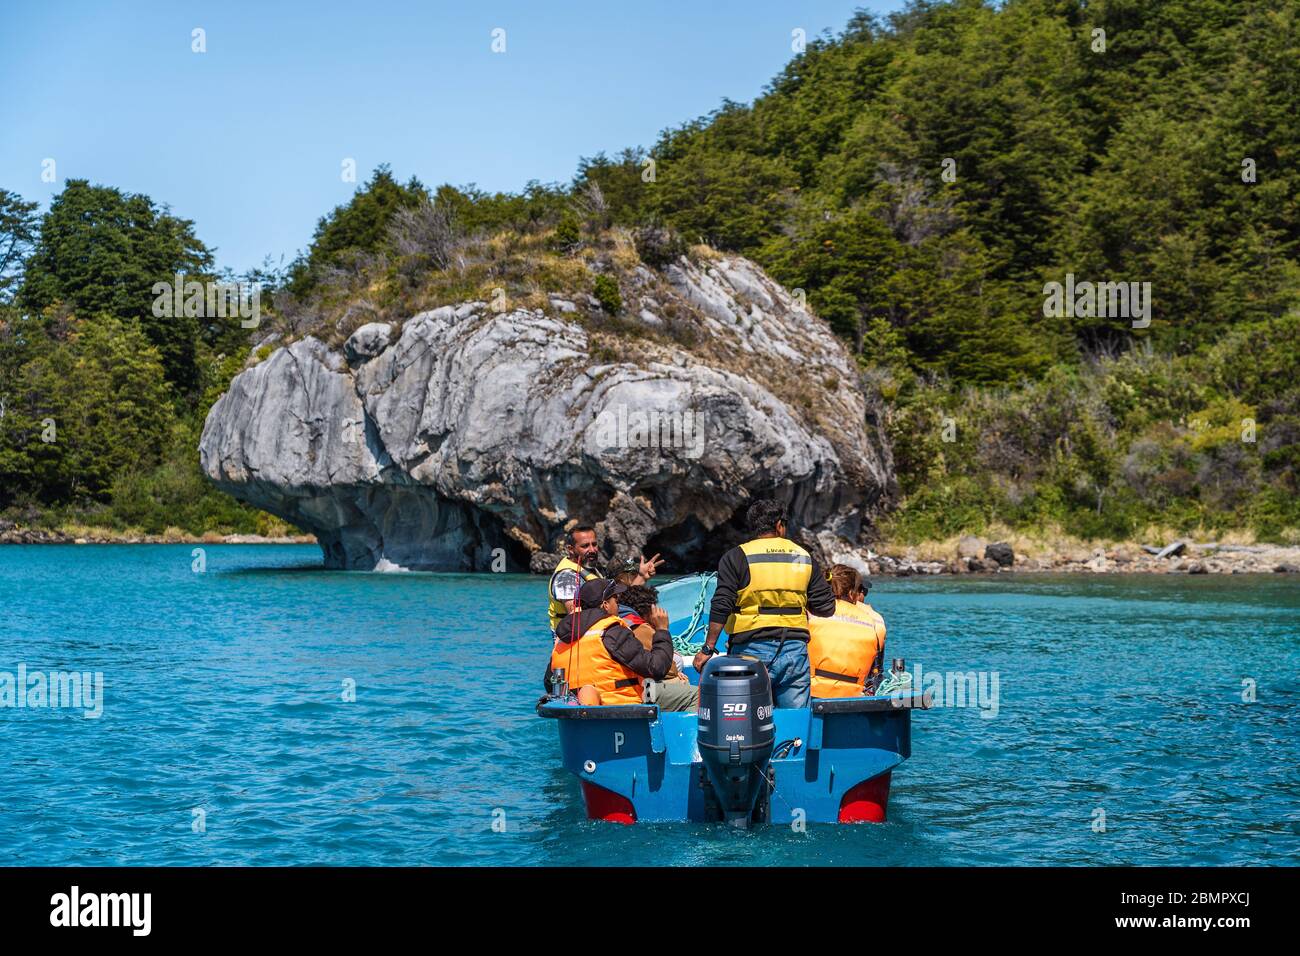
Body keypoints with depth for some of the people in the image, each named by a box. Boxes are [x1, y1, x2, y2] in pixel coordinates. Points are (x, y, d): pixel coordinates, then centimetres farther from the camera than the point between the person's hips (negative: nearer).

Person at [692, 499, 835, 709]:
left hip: (752, 650, -3)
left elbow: (721, 607, -7)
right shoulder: (804, 557, 10)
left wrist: (708, 648, -3)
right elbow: (826, 608, 10)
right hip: (795, 650, 3)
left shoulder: (736, 558, 0)